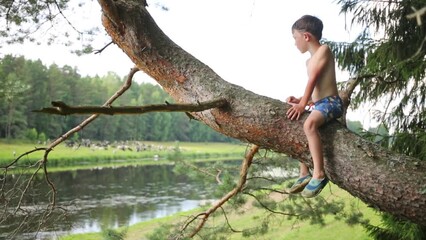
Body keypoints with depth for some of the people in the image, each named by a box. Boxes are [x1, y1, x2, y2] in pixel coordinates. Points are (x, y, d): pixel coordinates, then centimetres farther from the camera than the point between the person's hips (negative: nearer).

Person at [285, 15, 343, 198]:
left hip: (330, 102, -11)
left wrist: (302, 104, -21)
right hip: (319, 104, 11)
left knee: (309, 124, -36)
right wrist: (300, 100, 2)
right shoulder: (310, 61, 21)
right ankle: (305, 174, 18)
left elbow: (313, 79, -15)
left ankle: (319, 174, -36)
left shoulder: (323, 50, -5)